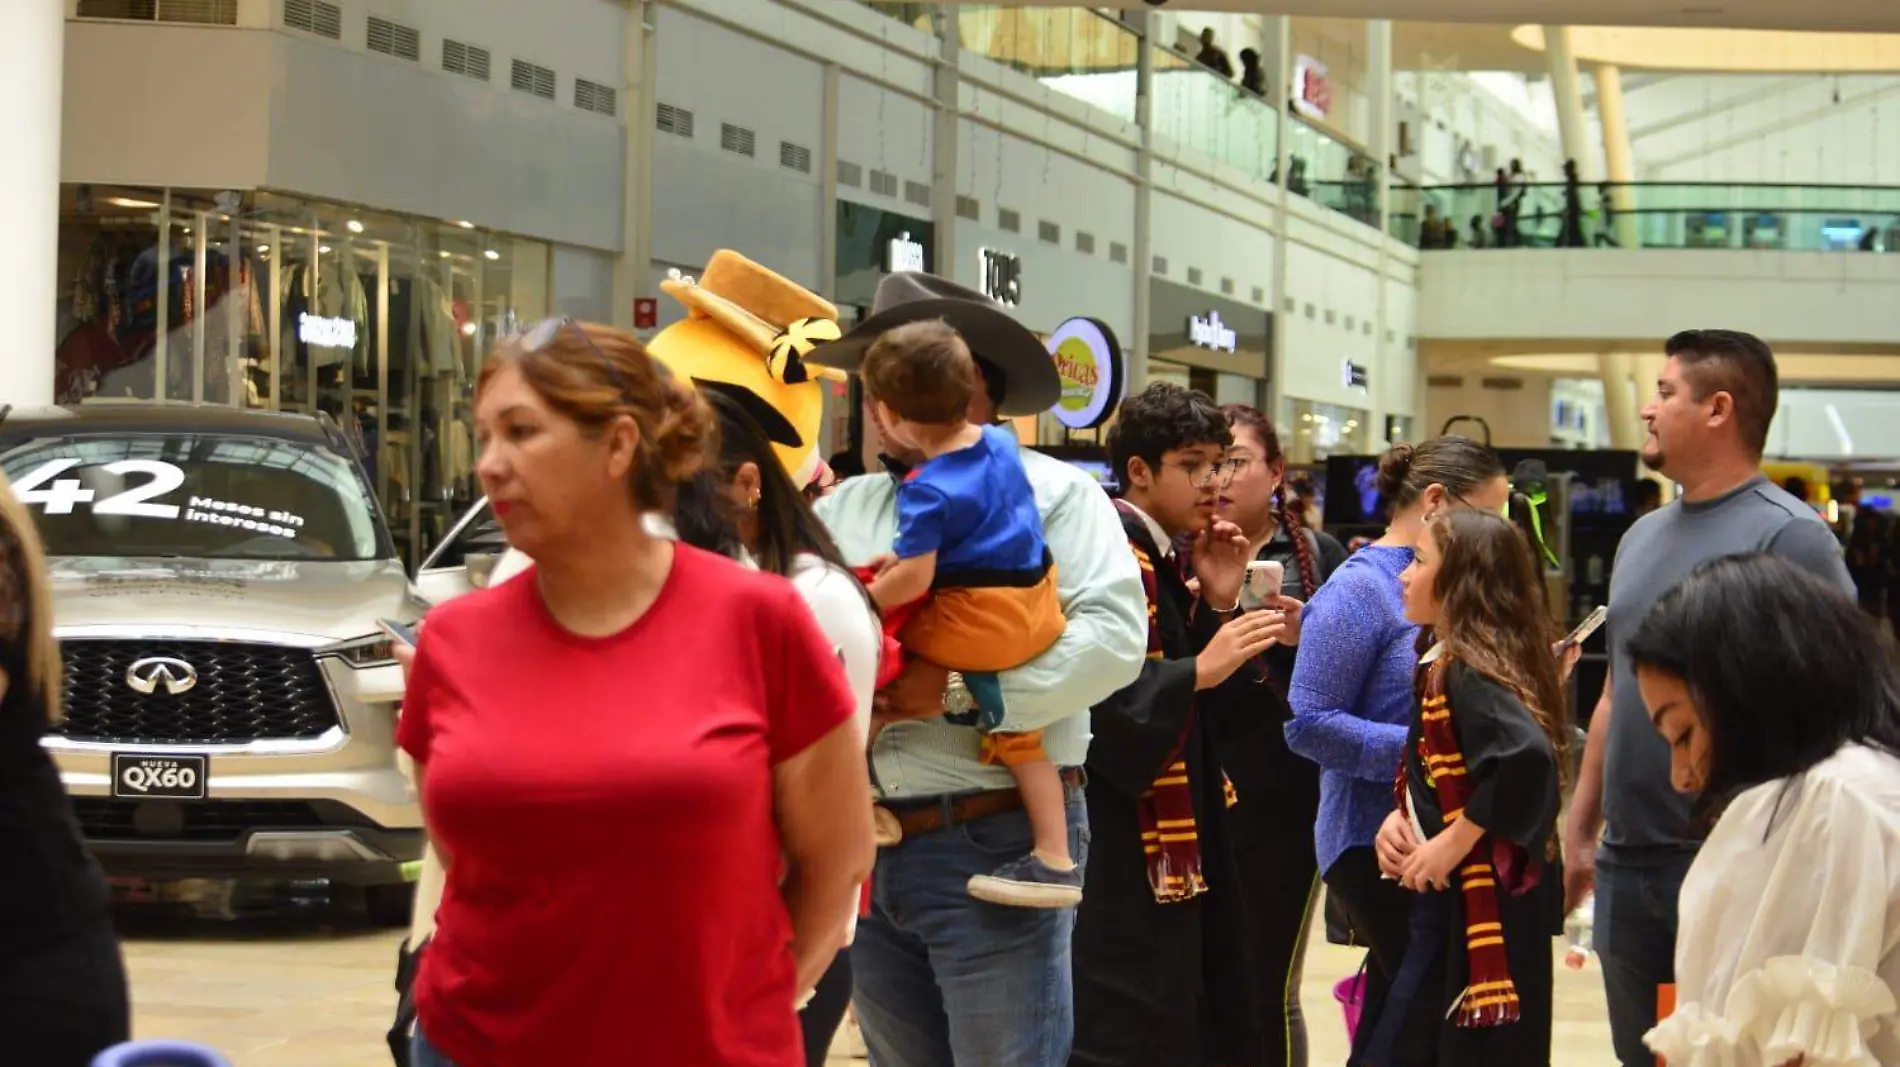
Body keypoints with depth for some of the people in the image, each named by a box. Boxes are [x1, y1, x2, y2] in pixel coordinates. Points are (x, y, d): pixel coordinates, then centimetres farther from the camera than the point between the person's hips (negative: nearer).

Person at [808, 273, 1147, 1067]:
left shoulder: (1051, 493, -1)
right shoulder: (840, 510, 16)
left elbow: (1114, 636, -14)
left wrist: (963, 691, -19)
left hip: (998, 845, -6)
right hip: (863, 848, 6)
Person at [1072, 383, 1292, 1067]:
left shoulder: (1166, 562, 16)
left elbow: (1207, 701, 14)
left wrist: (1219, 606, 2)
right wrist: (1198, 670, -29)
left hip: (1176, 840, 10)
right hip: (1121, 850, -10)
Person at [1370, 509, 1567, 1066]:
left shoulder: (1469, 672, -17)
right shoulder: (1445, 664, 11)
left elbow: (1529, 758, -33)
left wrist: (1452, 843, -23)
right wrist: (1399, 818, 0)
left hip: (1476, 911, -9)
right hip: (1454, 903, 9)